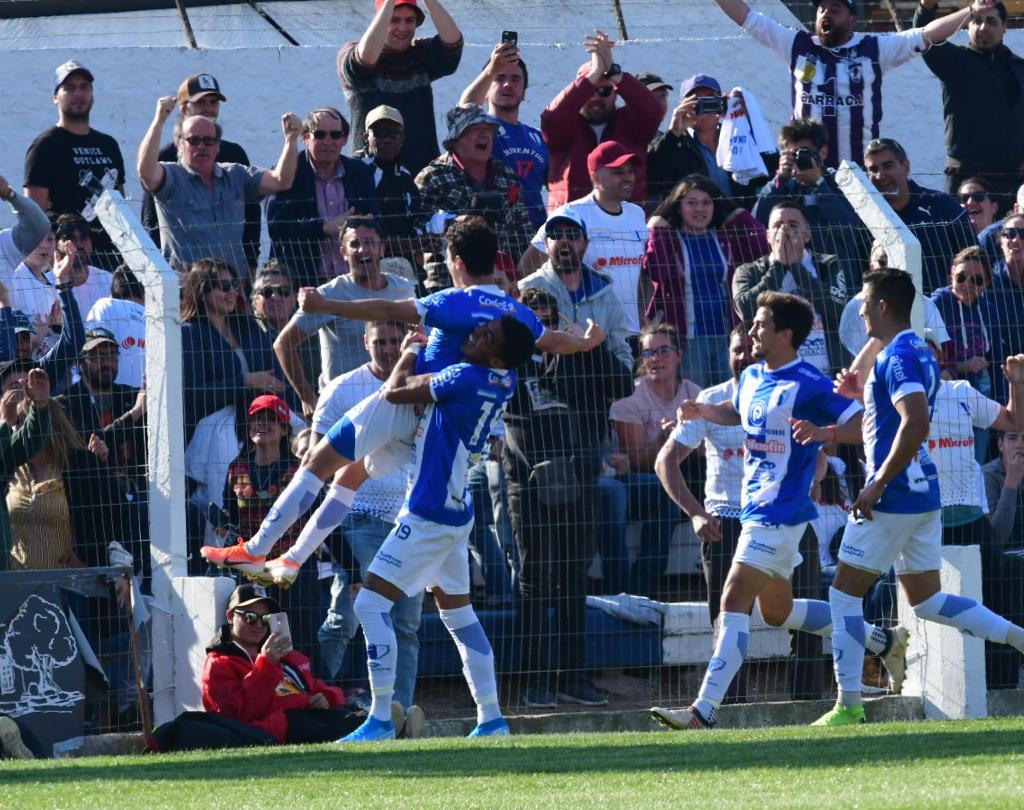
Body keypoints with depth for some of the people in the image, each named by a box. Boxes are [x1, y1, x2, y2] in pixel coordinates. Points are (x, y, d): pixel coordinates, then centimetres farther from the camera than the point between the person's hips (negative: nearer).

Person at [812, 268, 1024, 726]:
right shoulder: (919, 354, 16)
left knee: (845, 593, 0)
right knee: (926, 600, 12)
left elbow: (915, 424, -27)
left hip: (893, 497, -10)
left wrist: (877, 485, -23)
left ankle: (849, 706, 0)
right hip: (924, 495, 10)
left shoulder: (898, 357, -15)